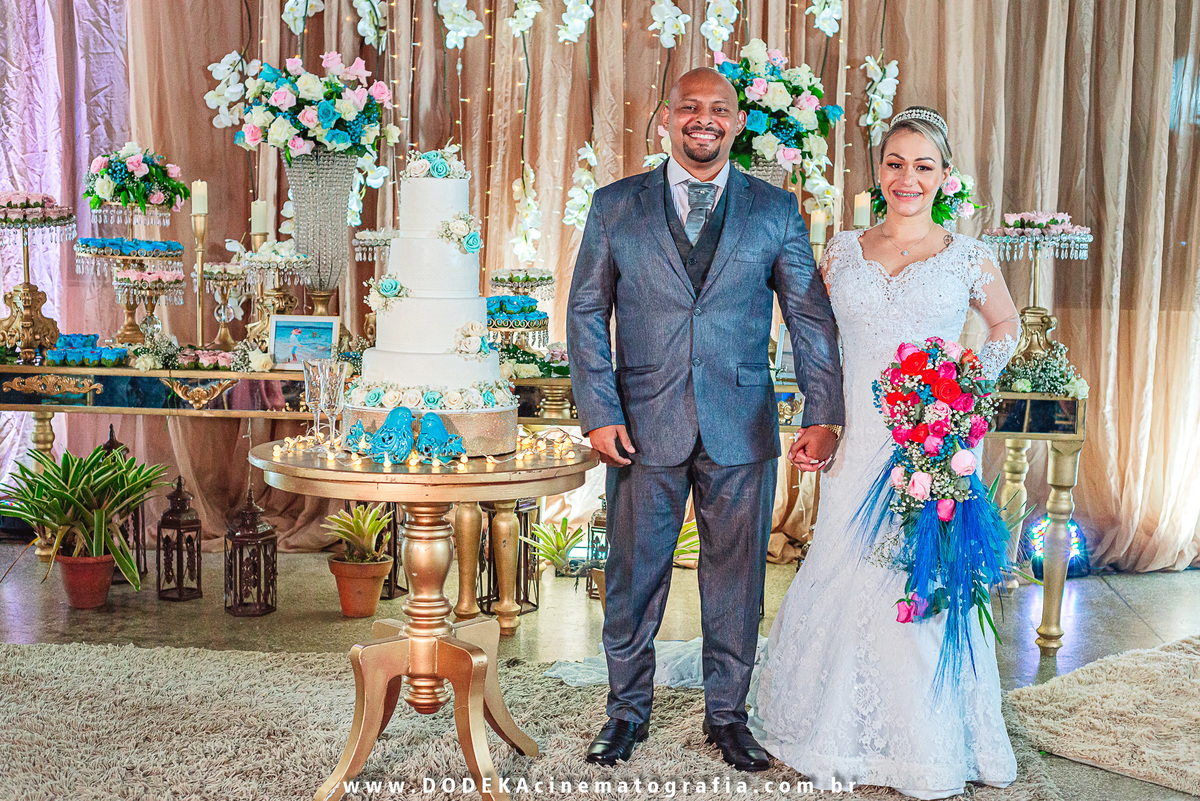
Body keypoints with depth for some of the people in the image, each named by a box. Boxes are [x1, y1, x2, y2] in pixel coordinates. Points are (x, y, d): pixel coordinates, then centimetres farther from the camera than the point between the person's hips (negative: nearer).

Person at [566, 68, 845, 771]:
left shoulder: (776, 211, 6)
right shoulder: (616, 206, 5)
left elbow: (812, 319, 5)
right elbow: (587, 314, 4)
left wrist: (824, 416, -5)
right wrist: (599, 413, -6)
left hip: (742, 429, 1)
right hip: (644, 426, 0)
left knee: (736, 576, 10)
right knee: (634, 575, 8)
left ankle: (728, 714, 29)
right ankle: (628, 712, 28)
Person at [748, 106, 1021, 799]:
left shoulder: (968, 257, 2)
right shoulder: (843, 251, 7)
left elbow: (1006, 325, 18)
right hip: (860, 446, 2)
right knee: (844, 579, 6)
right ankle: (842, 736, 27)